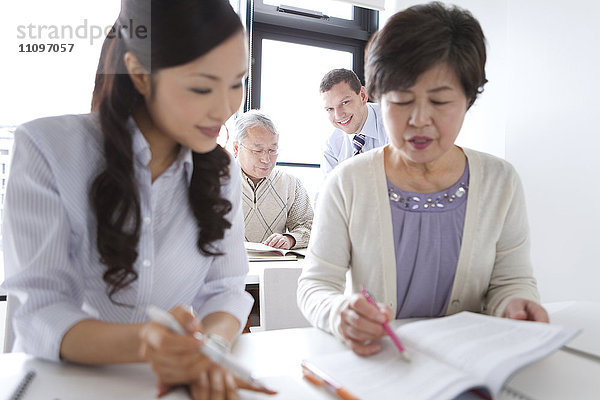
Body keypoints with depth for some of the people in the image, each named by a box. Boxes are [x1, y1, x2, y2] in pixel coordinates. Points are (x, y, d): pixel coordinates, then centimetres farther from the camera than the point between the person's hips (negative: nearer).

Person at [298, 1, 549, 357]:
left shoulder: (501, 182, -1)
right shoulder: (348, 184, -7)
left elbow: (511, 280, 6)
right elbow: (315, 284, -5)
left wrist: (513, 303, -18)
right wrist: (339, 313, -27)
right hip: (371, 359, -3)